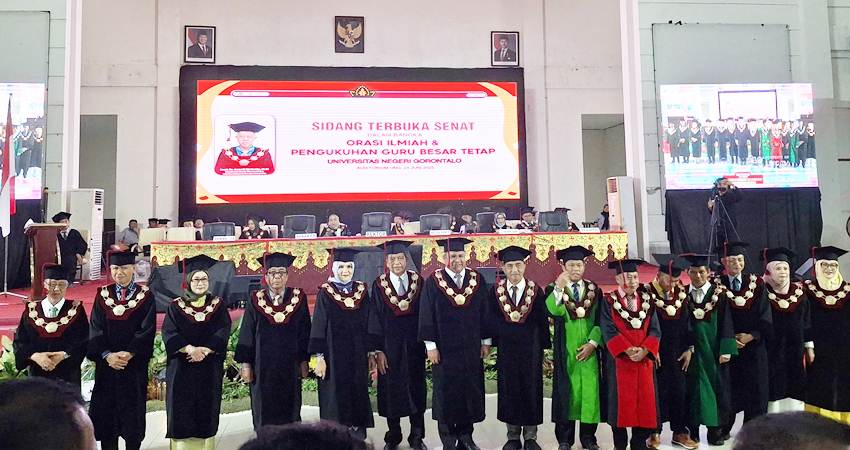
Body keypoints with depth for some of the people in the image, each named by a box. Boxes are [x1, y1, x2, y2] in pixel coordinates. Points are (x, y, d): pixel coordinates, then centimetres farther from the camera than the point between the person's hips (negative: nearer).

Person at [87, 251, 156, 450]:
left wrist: (129, 354, -18)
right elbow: (95, 329, -1)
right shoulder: (103, 295, 6)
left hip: (135, 365, -2)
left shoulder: (145, 296, 0)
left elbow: (147, 330, -7)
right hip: (106, 364, 2)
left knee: (133, 412, 4)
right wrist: (107, 355, -15)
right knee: (106, 410, 5)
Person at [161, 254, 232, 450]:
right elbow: (168, 334, -7)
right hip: (181, 369, -1)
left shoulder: (218, 305, 6)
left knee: (206, 411, 4)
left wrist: (204, 350, -18)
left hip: (209, 369, 1)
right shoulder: (176, 306, 3)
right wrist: (190, 348, -22)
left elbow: (223, 333, -4)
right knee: (181, 413, -2)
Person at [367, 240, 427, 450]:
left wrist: (427, 344, -2)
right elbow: (374, 320, -3)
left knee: (416, 390, 7)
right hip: (390, 345, -1)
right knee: (391, 392, 8)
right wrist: (378, 350, -8)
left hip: (414, 346, 1)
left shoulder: (418, 282, 1)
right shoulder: (379, 285, -2)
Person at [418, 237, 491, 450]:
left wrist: (486, 341, 4)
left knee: (471, 392, 8)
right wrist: (431, 346, -7)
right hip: (444, 349, -2)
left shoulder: (478, 280, 4)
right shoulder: (433, 282, -4)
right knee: (446, 394, 6)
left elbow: (484, 313, 7)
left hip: (471, 349, 2)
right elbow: (426, 315, -4)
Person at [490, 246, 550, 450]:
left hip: (531, 350, -1)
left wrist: (544, 348, -3)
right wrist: (494, 343, -2)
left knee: (531, 391, 7)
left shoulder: (536, 291, -4)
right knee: (508, 391, 9)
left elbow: (543, 322, -2)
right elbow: (492, 320, 2)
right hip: (506, 350, 1)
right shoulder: (496, 291, -2)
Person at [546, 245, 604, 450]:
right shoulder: (554, 289, 0)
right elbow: (554, 311, -21)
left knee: (589, 391, 4)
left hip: (588, 349, 2)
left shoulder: (594, 290, 6)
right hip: (565, 350, -2)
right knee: (566, 391, 3)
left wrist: (592, 343, -9)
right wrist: (559, 287, -36)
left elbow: (599, 320, 3)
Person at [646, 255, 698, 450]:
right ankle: (655, 433, 13)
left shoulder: (681, 293, 3)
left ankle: (679, 432, 20)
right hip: (655, 352, -5)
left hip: (676, 352, 5)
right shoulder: (646, 293, -13)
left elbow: (686, 322, 9)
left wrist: (689, 348, 5)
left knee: (679, 391, 9)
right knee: (657, 391, 1)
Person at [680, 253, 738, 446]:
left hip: (713, 351, -1)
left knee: (716, 389, 4)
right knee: (693, 389, 6)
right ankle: (692, 430, 12)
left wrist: (726, 350, -12)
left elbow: (726, 323, -5)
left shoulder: (718, 294, -2)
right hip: (691, 350, 1)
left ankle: (715, 430, 13)